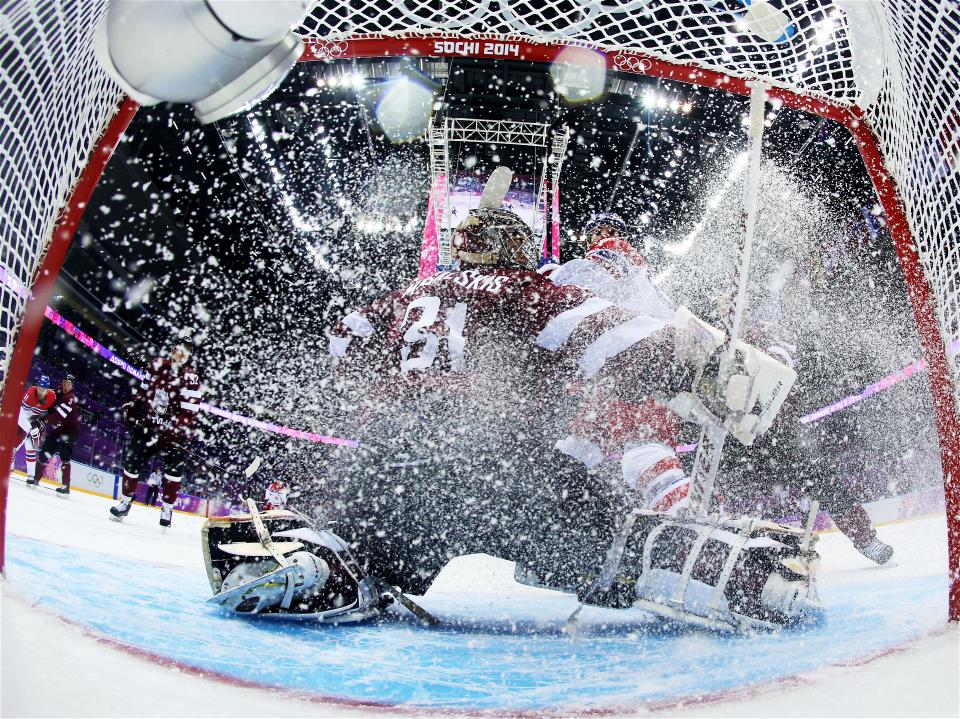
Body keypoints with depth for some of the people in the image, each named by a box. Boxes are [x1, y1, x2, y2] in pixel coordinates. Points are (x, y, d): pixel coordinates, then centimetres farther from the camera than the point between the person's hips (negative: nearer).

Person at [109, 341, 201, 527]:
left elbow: (189, 411, -19)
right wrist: (132, 407, 15)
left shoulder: (190, 377, -14)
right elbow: (144, 390, 16)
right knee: (132, 460, 4)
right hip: (147, 422, 4)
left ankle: (167, 508, 2)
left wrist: (179, 431, -27)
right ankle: (125, 501, 22)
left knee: (174, 466, -11)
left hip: (172, 430, -4)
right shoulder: (158, 364, 1)